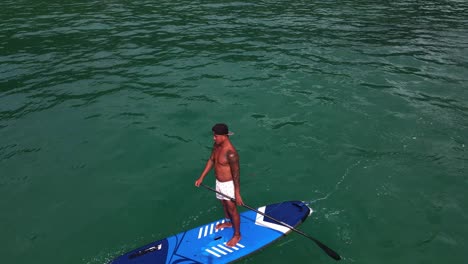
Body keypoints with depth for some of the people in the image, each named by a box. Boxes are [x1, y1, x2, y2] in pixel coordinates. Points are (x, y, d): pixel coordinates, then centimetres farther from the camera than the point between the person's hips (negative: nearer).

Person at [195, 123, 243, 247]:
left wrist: (237, 194, -20)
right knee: (224, 204, 28)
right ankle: (229, 222, 55)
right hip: (219, 182, 8)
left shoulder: (230, 153, -32)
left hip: (229, 184, -8)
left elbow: (236, 174, -26)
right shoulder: (217, 145, -6)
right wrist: (201, 178, 9)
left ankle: (237, 235, 30)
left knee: (232, 209, 10)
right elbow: (211, 161, 7)